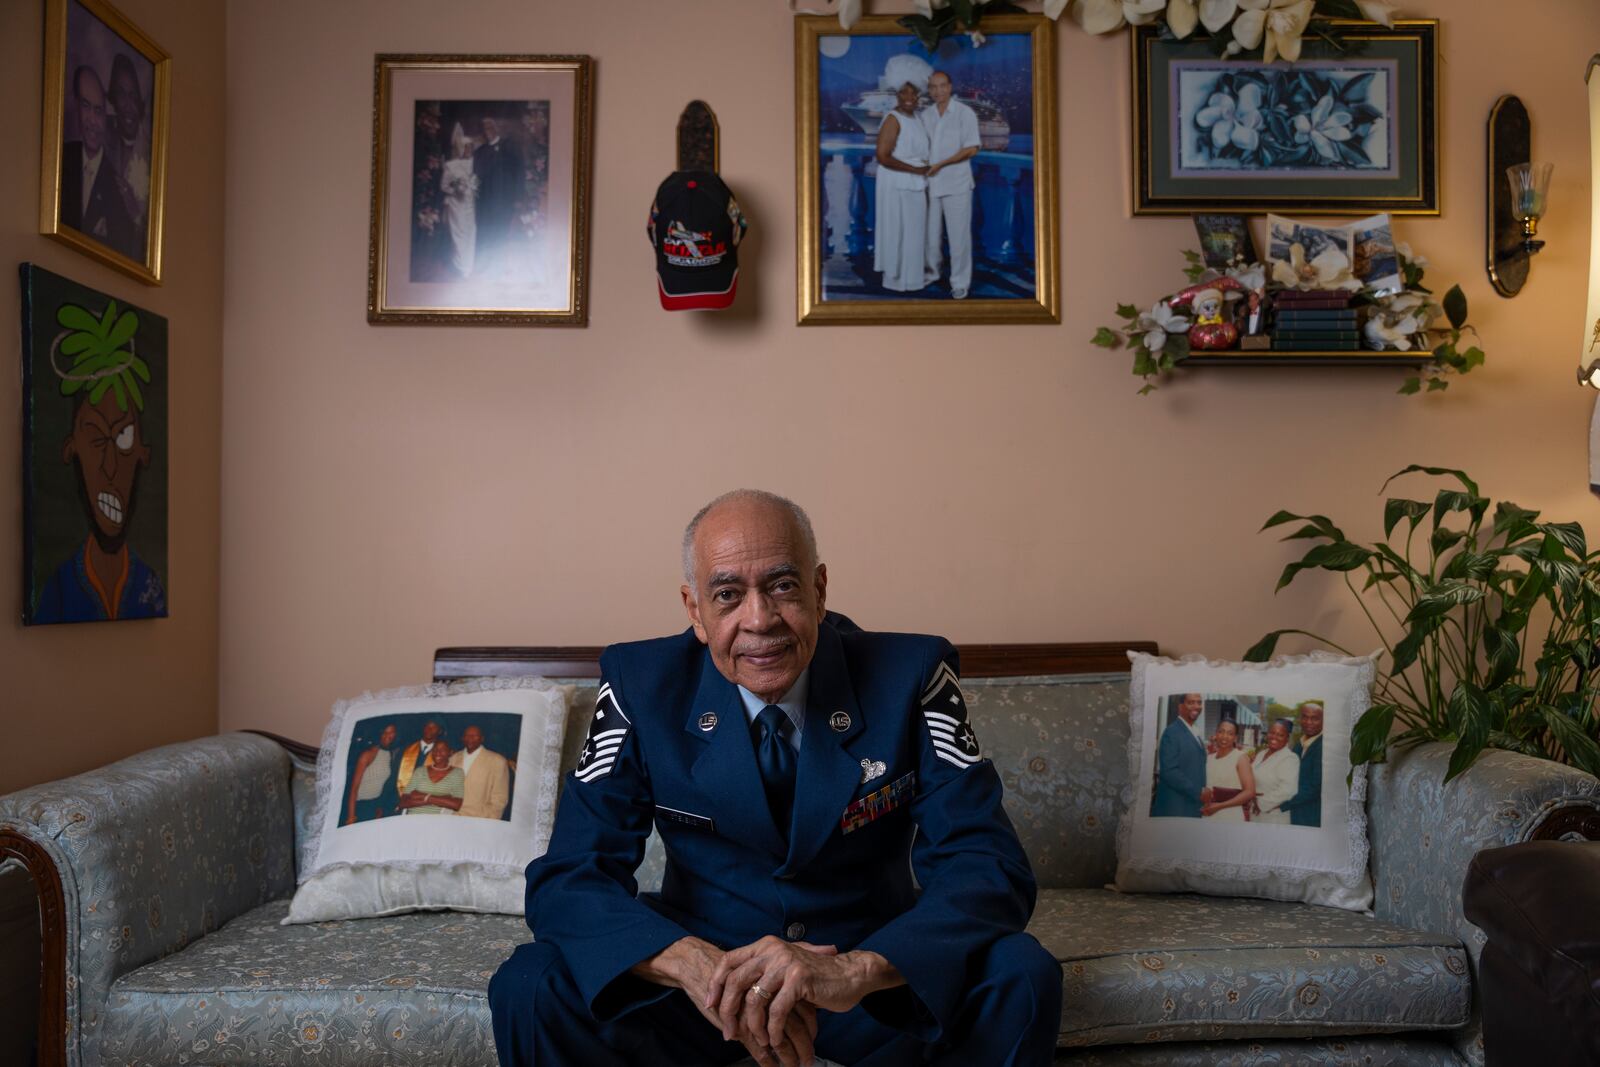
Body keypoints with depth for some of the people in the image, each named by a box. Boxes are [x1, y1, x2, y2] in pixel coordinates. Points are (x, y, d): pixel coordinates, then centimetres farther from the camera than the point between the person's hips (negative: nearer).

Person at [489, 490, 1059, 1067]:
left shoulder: (911, 677, -13)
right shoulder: (639, 687, -10)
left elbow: (990, 867, -18)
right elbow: (566, 878, -13)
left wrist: (856, 970, -37)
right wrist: (694, 965, -34)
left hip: (875, 961, 0)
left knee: (1021, 977, -26)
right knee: (529, 988, -23)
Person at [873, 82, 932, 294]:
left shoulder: (915, 117, 9)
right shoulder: (893, 119, -17)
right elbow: (883, 157, -24)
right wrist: (915, 169, -19)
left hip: (915, 185, 9)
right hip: (898, 186, -9)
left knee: (913, 230, 15)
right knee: (899, 231, -1)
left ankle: (909, 275, 27)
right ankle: (897, 279, 10)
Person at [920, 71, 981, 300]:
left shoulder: (965, 113, -6)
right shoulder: (925, 115, 7)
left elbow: (972, 148, -10)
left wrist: (941, 164, -15)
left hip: (956, 183, -4)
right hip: (930, 183, 4)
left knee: (958, 234, -2)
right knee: (930, 233, 11)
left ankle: (960, 282, 6)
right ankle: (931, 272, 30)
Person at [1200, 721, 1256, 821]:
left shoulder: (1241, 757, -3)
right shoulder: (1208, 758, 11)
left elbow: (1250, 792, -11)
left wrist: (1219, 806, -14)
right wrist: (1203, 795, -4)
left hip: (1233, 817, -4)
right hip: (1209, 817, 4)